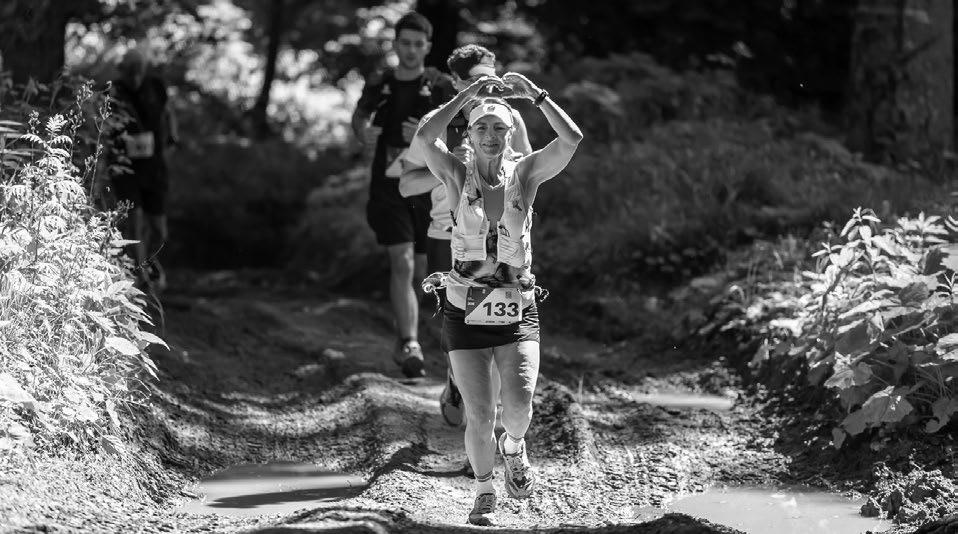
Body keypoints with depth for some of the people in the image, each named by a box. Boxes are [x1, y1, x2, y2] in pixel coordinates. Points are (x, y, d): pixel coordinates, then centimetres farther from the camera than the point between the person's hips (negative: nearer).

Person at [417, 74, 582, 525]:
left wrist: (535, 94, -12)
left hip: (517, 313, 0)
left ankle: (513, 447, 21)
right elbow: (426, 137, -22)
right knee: (479, 416, -4)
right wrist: (469, 94, -16)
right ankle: (484, 493, 22)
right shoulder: (456, 177, -3)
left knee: (519, 408, -16)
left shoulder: (525, 174, 0)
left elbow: (572, 139, -15)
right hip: (465, 314, 0)